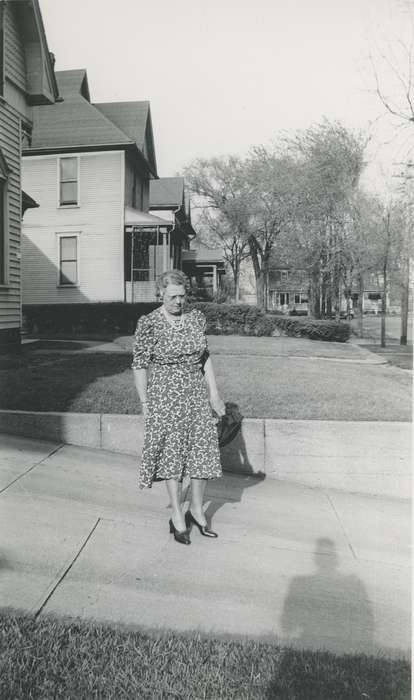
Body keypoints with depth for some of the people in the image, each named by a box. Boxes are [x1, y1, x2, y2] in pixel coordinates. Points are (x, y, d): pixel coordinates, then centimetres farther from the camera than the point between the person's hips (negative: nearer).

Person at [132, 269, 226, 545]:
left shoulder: (196, 317, 3)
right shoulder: (149, 323, -10)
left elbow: (205, 356, 10)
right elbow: (140, 365, -6)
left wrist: (214, 392, 6)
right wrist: (145, 403, -8)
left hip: (197, 394, 5)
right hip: (165, 396, -4)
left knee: (203, 450, 9)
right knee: (172, 453, 5)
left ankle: (197, 510, 28)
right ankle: (177, 517, 20)